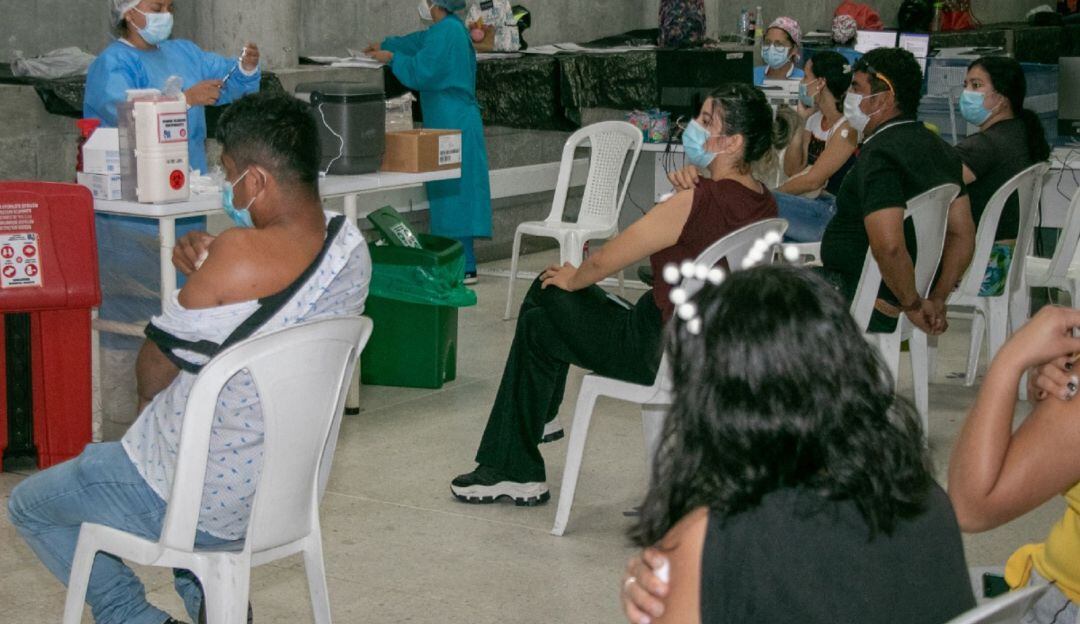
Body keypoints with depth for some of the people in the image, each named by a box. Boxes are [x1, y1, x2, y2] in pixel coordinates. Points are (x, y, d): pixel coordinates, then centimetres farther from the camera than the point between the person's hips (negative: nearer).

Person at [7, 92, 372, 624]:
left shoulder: (240, 255, -29)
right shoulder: (353, 250, -7)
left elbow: (153, 372, -16)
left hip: (200, 506, -7)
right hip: (285, 490, 7)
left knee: (28, 506, 17)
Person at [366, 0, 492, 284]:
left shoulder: (446, 32, -17)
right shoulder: (451, 28, 14)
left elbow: (419, 72, -18)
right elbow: (418, 42, 32)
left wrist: (392, 57, -2)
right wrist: (384, 45, 45)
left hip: (451, 127, -10)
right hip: (457, 122, 10)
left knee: (453, 190, -7)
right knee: (454, 191, 12)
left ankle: (465, 268, -5)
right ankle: (461, 260, 16)